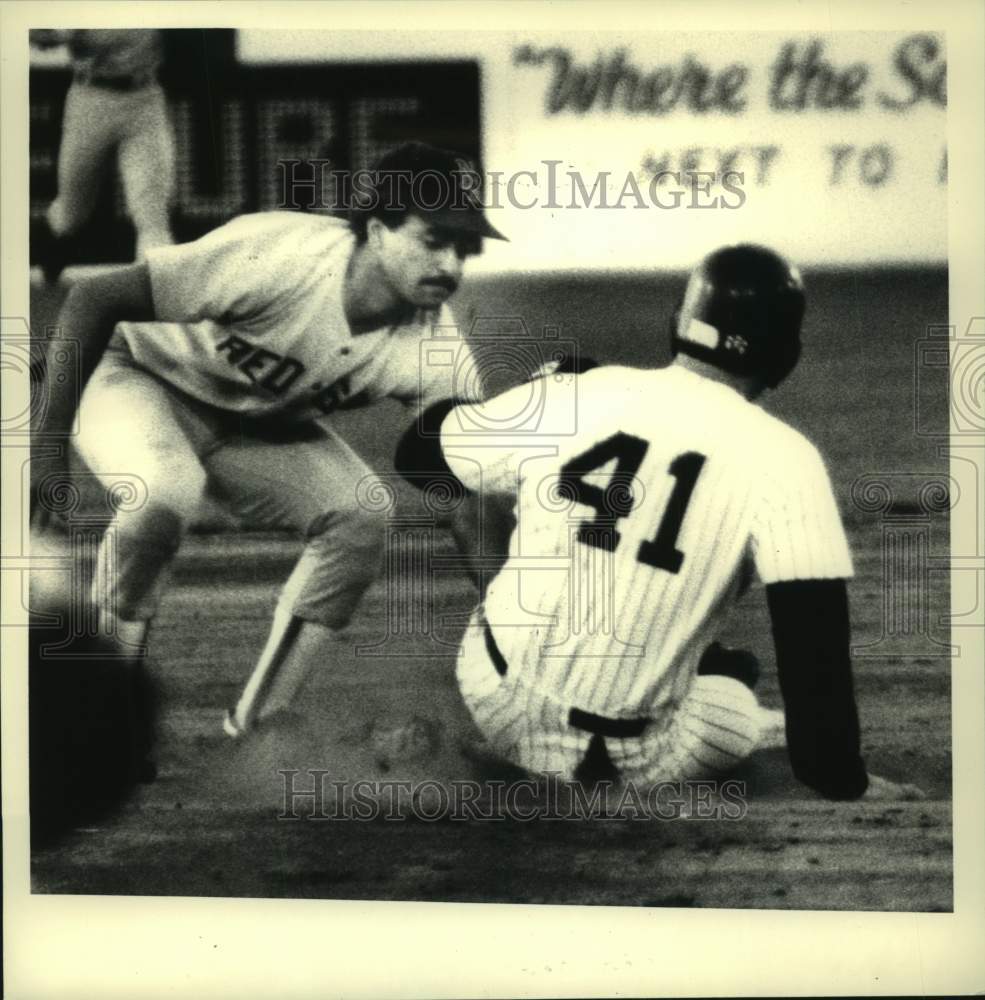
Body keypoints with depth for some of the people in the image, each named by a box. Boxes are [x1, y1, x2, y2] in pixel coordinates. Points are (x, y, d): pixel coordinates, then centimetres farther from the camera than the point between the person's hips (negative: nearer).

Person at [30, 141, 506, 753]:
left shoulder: (433, 344, -22)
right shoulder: (275, 258, -35)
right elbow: (93, 297, -30)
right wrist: (49, 443, -28)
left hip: (262, 426, 5)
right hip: (143, 381, -4)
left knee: (361, 517, -18)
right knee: (167, 492, -34)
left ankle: (263, 721, -4)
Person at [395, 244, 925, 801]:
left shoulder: (570, 394, -4)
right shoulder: (781, 459, -14)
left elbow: (419, 455, 11)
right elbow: (815, 645, -18)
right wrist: (843, 782, -9)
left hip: (497, 707, 0)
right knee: (738, 671, 31)